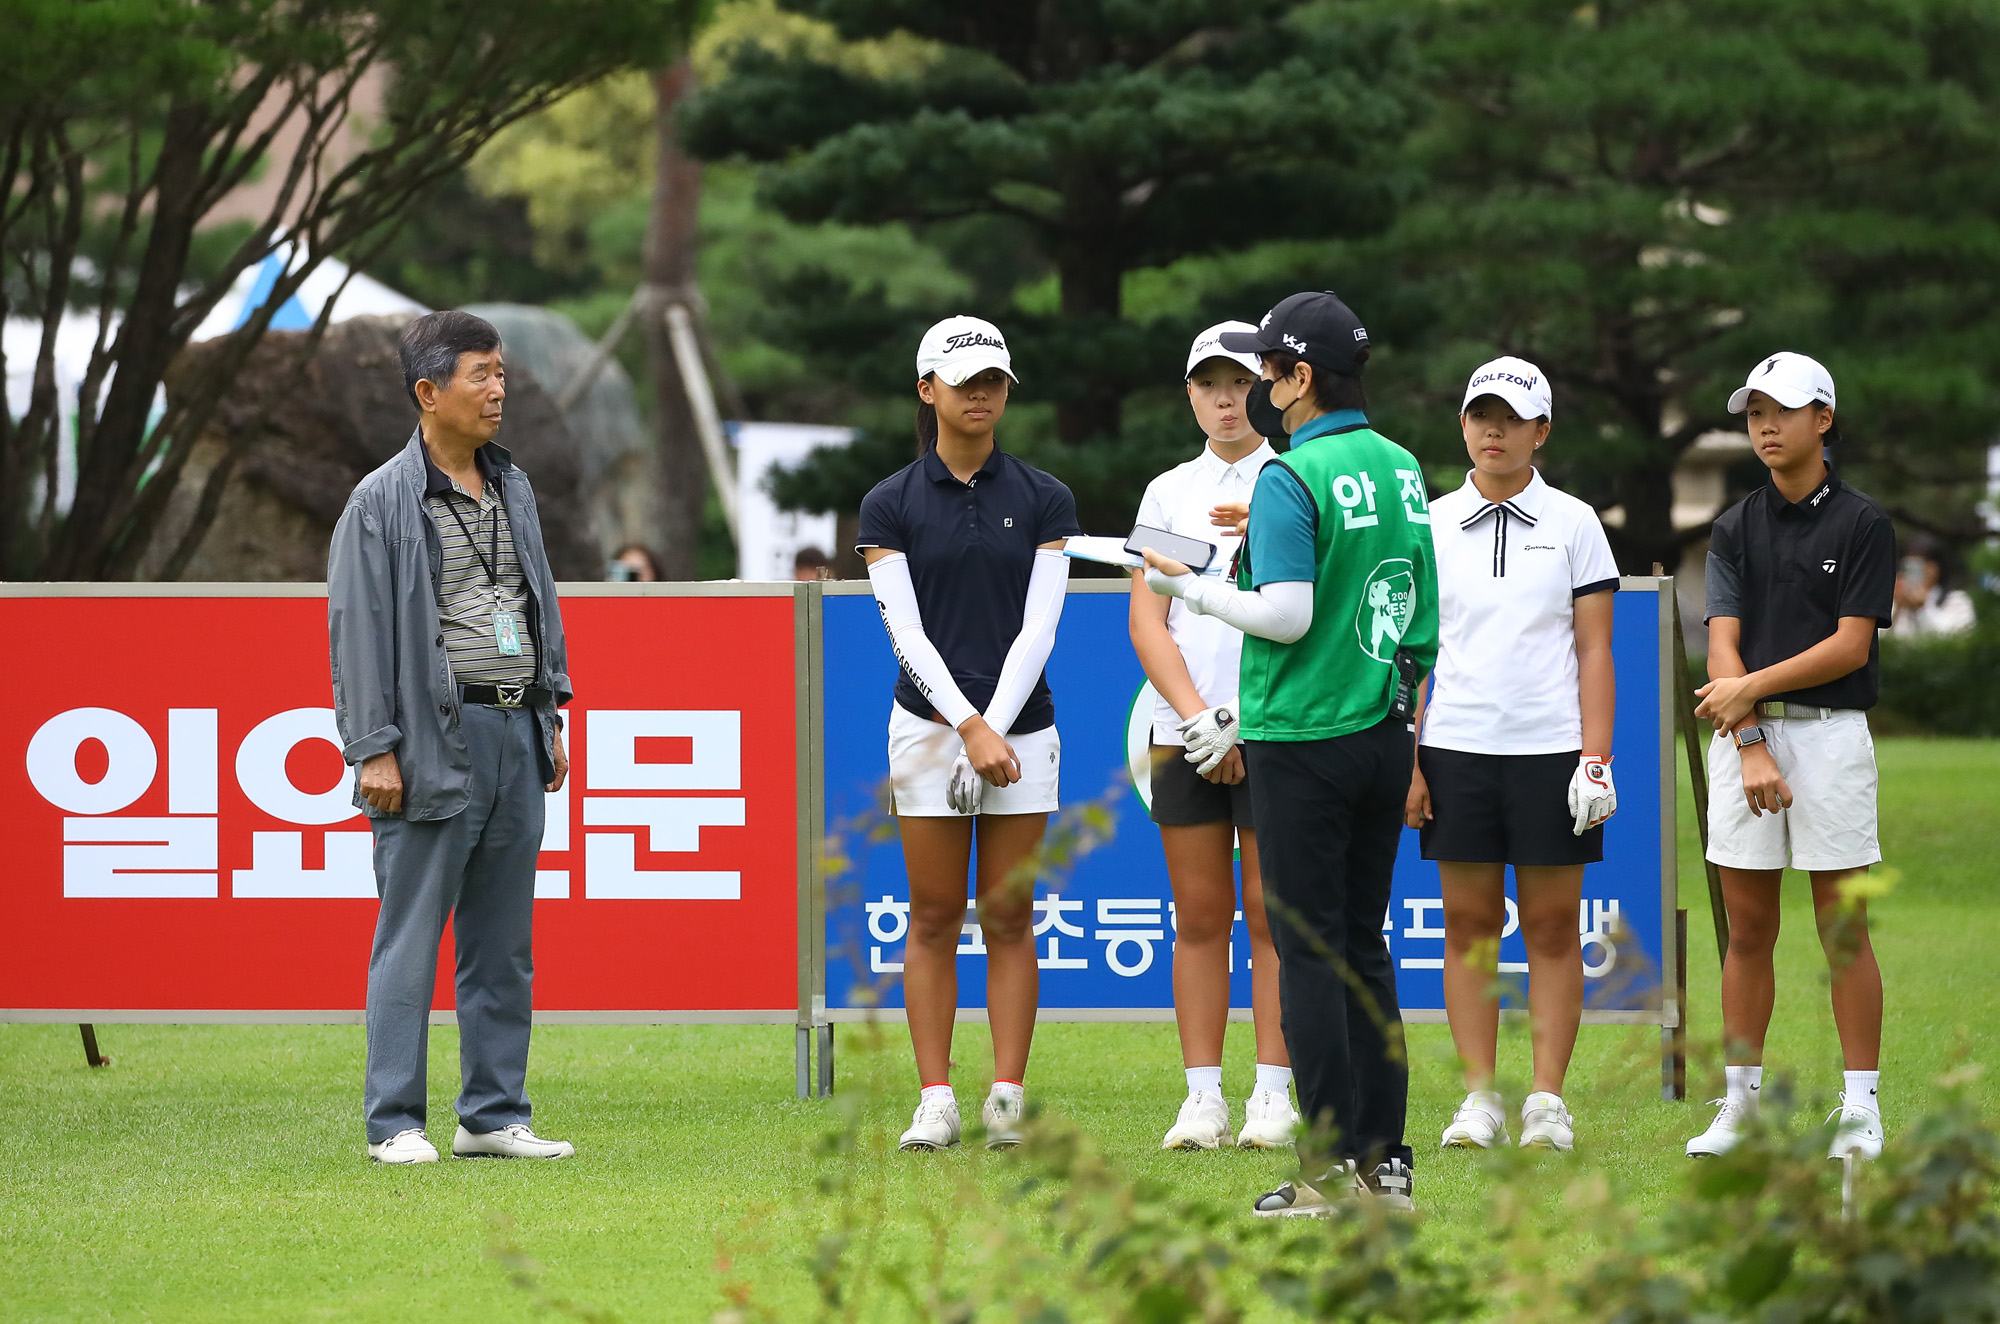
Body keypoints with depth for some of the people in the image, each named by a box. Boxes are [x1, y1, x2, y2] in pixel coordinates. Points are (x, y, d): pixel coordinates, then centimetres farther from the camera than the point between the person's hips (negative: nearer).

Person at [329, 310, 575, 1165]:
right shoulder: (383, 502, -6)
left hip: (516, 738, 7)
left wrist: (550, 718, 16)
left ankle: (495, 1116, 14)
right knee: (410, 941, -5)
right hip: (434, 740, -7)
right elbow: (358, 630, -8)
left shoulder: (513, 491, 14)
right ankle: (394, 1124, -2)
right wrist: (374, 750, -14)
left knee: (503, 944, 9)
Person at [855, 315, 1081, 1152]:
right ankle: (935, 1104, 2)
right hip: (929, 727, -1)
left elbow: (1037, 628, -2)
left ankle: (1008, 1103, 3)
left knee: (1010, 918, 1)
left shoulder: (1044, 501, 5)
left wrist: (996, 728, -12)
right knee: (934, 916, 0)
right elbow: (908, 634, -5)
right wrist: (969, 728, -16)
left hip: (1021, 728, 1)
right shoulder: (889, 506, 2)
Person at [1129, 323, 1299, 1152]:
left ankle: (1274, 1098, -2)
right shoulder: (1168, 492, 13)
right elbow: (1147, 623, 6)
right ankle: (1203, 1098, 4)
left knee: (1271, 910, -4)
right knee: (1199, 915, 3)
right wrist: (1197, 717, -7)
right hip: (1184, 729, 3)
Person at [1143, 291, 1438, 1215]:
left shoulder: (1292, 480, -14)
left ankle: (1332, 1171, -3)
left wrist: (1191, 589, -5)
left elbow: (1288, 616, -21)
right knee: (1363, 948, 12)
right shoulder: (1401, 471, 10)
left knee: (1310, 954, -3)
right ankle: (1386, 1164, 12)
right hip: (1386, 736, 7)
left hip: (1304, 748, -7)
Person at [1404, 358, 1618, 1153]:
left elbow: (1594, 651, 3)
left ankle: (1548, 1102, 3)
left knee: (1552, 928, 0)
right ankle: (1479, 1100, 6)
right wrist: (1405, 761, 1)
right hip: (1456, 748, 1)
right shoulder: (1430, 526, 8)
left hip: (1552, 749, -1)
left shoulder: (1573, 524, 5)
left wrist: (1596, 759, -5)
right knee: (1469, 926, 2)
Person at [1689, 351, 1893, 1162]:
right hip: (1742, 735, 4)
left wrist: (1751, 688, -11)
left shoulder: (1862, 525, -1)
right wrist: (1750, 748, -11)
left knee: (1844, 930, -3)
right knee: (1748, 931, 6)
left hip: (1830, 731, -4)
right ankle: (1741, 1102, 11)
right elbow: (1723, 646, 1)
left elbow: (1850, 645, -8)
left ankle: (1861, 1110, 0)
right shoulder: (1736, 528, 10)